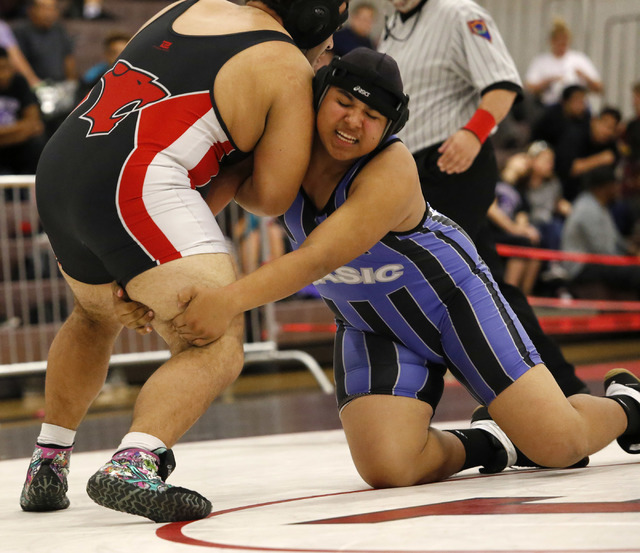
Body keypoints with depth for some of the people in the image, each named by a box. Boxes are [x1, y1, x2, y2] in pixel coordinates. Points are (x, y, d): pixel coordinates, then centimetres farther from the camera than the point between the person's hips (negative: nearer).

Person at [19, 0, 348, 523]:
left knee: (97, 315, 33)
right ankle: (132, 466, -29)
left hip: (58, 167, 8)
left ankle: (46, 466, 35)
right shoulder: (289, 69, 3)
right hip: (136, 186, -8)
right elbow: (271, 196, 2)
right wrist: (235, 167, 22)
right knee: (217, 348, -8)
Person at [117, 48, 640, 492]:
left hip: (452, 301, -4)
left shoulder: (391, 170, -32)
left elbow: (320, 257, -44)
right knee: (386, 467, -20)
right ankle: (481, 443, 14)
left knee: (558, 444, -9)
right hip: (370, 327, 4)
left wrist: (231, 300, -58)